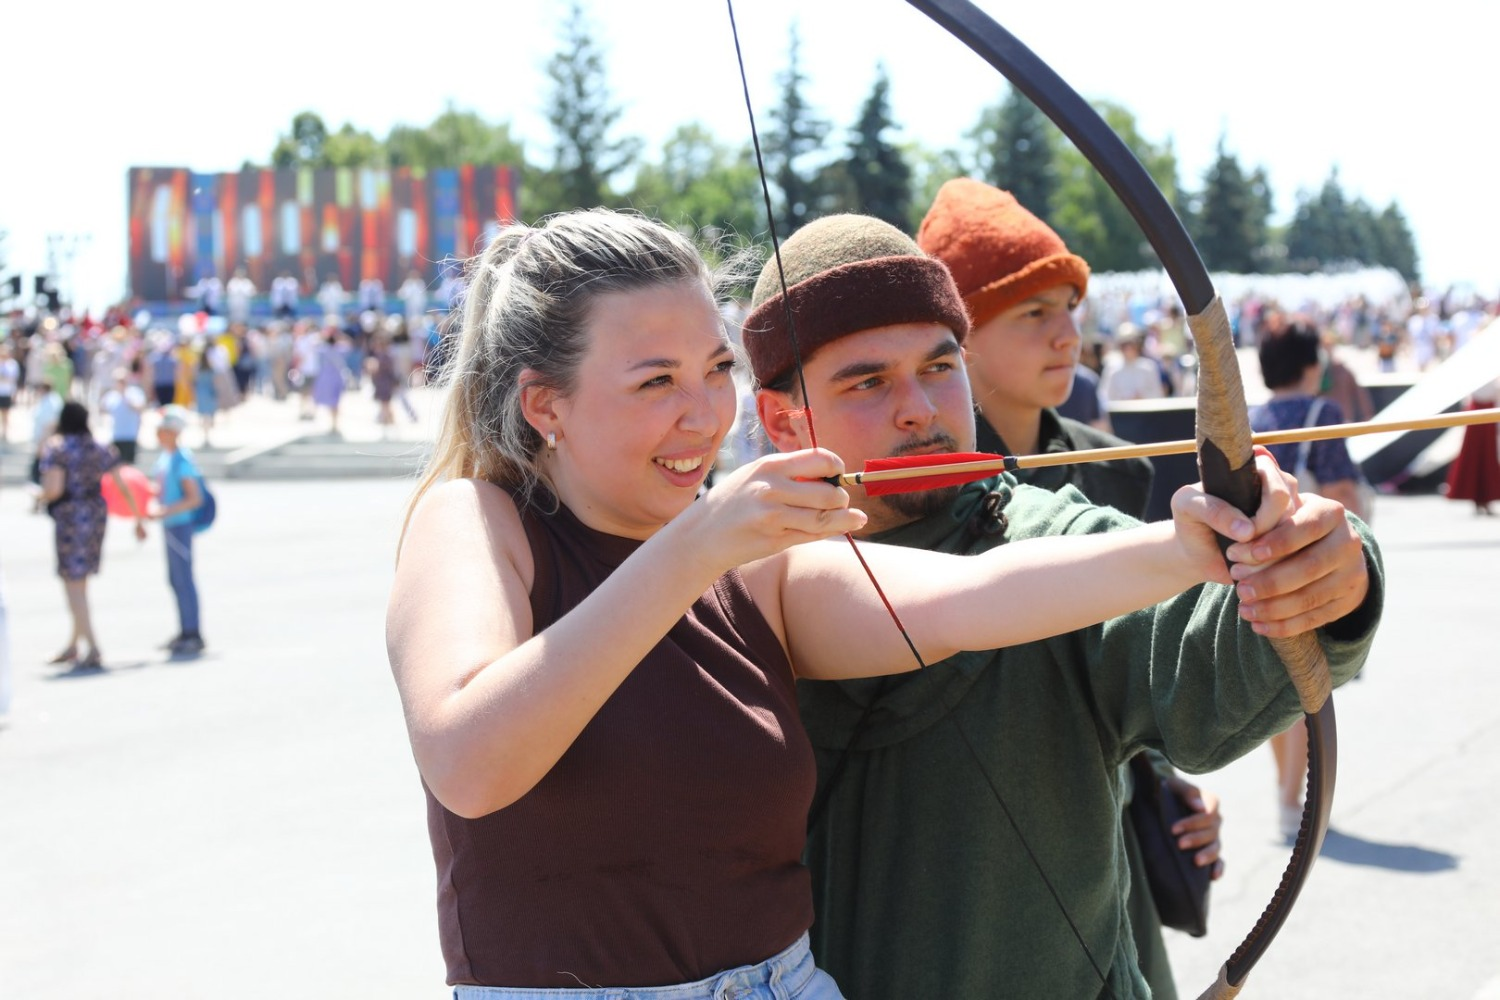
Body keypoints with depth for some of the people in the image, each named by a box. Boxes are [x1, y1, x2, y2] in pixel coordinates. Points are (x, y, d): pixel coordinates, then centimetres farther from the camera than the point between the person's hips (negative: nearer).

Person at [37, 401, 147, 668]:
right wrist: (139, 518, 16)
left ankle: (93, 650, -6)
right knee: (79, 583, 18)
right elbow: (123, 488, 8)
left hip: (69, 516, -6)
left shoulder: (56, 449, -10)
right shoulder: (101, 449, 8)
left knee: (74, 585, -1)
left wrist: (42, 497, 2)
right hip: (96, 513, 6)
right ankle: (73, 645, 27)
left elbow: (54, 489, -20)